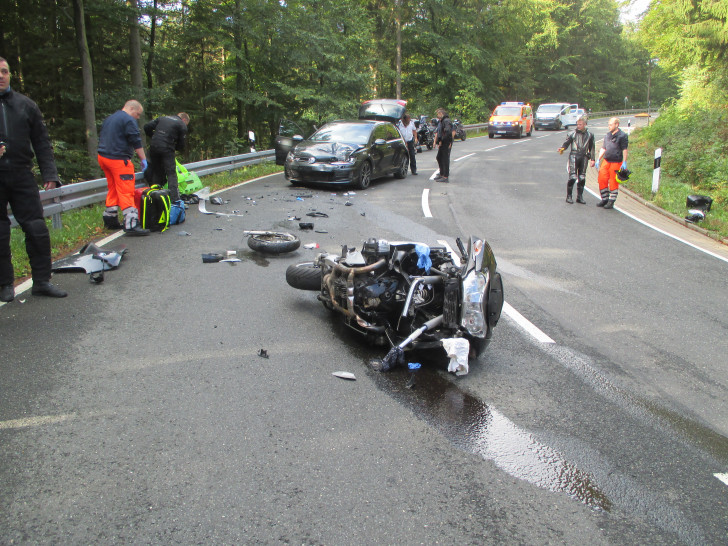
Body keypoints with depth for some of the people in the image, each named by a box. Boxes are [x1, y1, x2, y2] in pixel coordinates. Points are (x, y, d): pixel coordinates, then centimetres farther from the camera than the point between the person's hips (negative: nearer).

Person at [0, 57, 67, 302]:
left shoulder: (25, 105, 10)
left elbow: (42, 142, 10)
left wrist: (50, 173, 0)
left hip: (21, 174, 1)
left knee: (37, 230, 0)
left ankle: (41, 281, 10)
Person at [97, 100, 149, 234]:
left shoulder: (108, 119, 21)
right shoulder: (129, 120, -9)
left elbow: (101, 138, 27)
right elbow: (136, 142, -12)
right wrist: (143, 159, -5)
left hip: (103, 157, 9)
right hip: (118, 159, -9)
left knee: (113, 189, 18)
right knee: (126, 191, -12)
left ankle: (110, 220, 23)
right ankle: (131, 225, -18)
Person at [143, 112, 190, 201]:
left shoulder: (162, 118, 21)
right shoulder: (182, 125, 7)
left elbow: (147, 127, 14)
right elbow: (181, 146, 5)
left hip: (153, 147, 5)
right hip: (167, 149, -5)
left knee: (156, 173, 15)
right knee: (171, 174, -1)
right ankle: (174, 199, -10)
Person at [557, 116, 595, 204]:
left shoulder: (589, 135, 13)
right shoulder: (572, 134, 5)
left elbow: (592, 148, 16)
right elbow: (566, 143, 0)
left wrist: (592, 159, 11)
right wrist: (562, 148, -22)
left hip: (584, 157, 3)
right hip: (574, 156, -3)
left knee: (582, 178, 5)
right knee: (572, 177, -10)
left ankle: (579, 197, 14)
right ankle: (569, 196, -1)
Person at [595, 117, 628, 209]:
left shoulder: (622, 135, -6)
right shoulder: (608, 135, 15)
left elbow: (624, 150, -9)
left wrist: (624, 162, -15)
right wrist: (598, 160, 14)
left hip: (616, 162, -6)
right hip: (606, 161, 6)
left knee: (613, 183, -1)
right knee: (602, 180, 3)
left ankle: (611, 201, 8)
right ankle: (605, 199, 16)